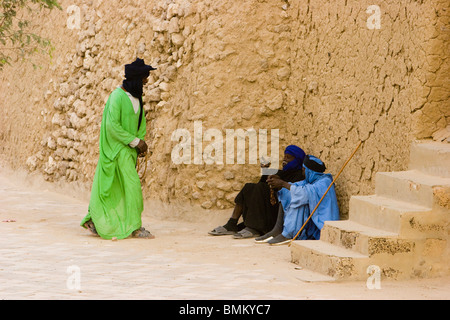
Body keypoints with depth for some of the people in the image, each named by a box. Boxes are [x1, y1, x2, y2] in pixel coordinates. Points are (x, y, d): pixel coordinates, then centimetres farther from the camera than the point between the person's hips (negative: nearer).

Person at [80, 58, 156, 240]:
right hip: (117, 148, -8)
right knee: (132, 185, -11)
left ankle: (92, 220, 20)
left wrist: (141, 142, 1)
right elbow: (112, 125, -21)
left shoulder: (137, 96, 10)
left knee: (117, 188, 11)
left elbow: (141, 121, 17)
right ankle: (135, 227, -7)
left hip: (129, 149, 8)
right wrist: (135, 141, -19)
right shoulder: (117, 96, -17)